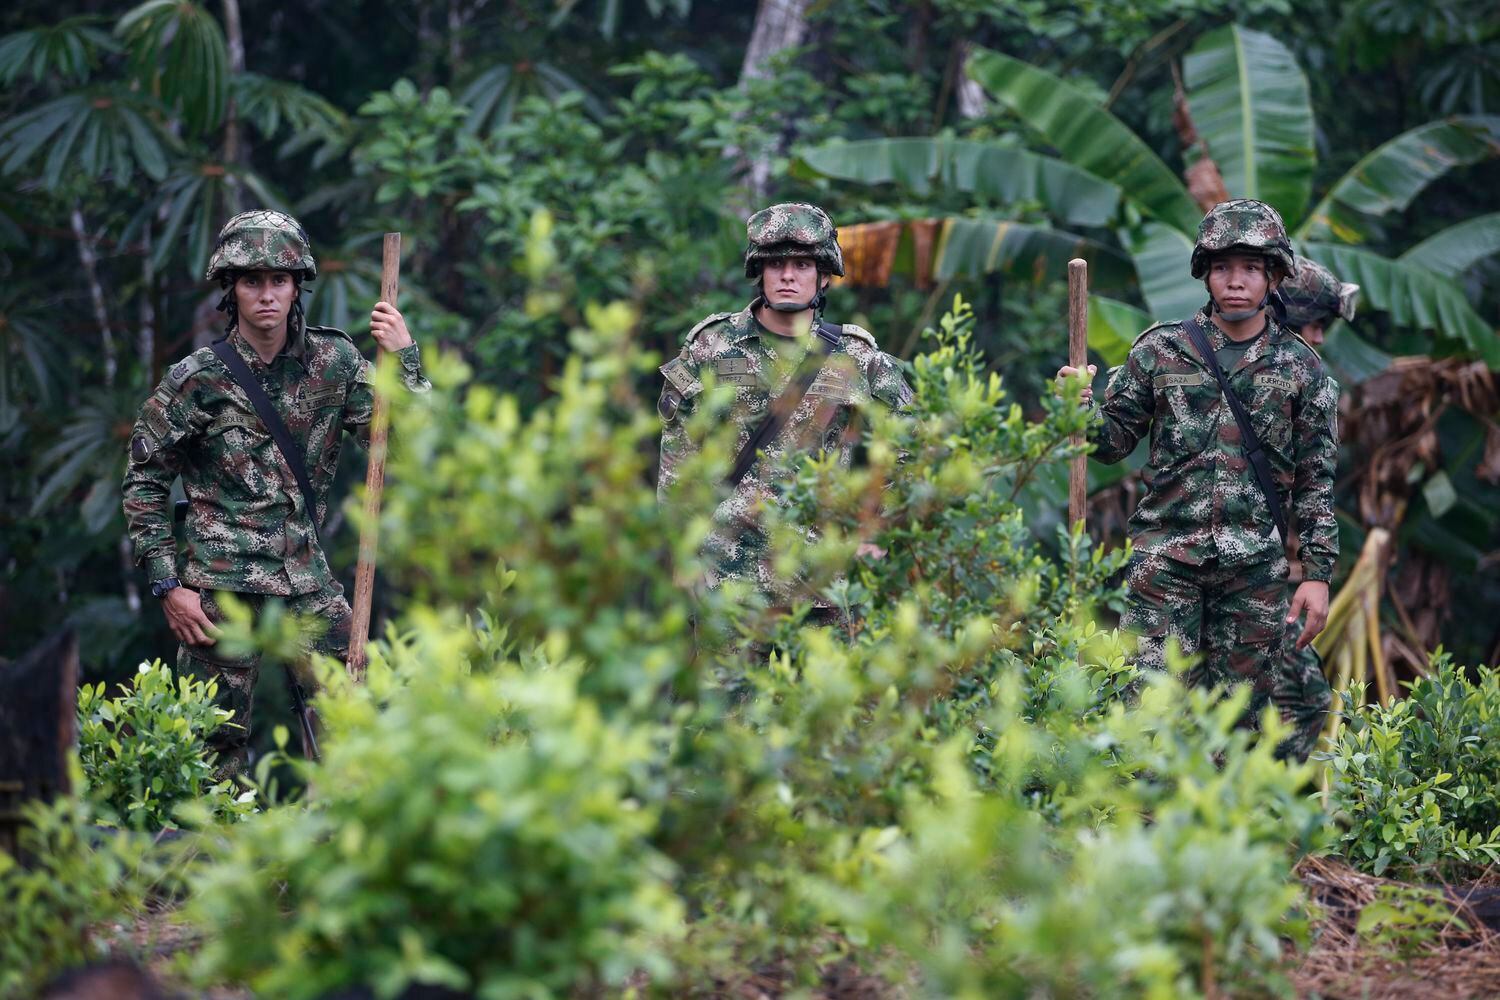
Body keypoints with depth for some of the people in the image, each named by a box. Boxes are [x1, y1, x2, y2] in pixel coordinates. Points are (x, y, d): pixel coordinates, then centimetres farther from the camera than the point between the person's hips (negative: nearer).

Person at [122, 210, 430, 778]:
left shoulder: (333, 363, 3)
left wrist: (404, 358, -10)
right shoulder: (198, 379, -5)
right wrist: (167, 586, -4)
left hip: (308, 580, 3)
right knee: (217, 742, 1)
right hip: (221, 586, -3)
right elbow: (144, 483, 2)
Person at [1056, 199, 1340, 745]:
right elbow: (1114, 441, 8)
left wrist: (1317, 574, 1)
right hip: (1165, 557, -1)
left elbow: (1316, 483, 6)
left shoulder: (1302, 369, 5)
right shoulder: (1160, 350, 4)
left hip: (1254, 565, 1)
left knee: (1247, 710, 5)